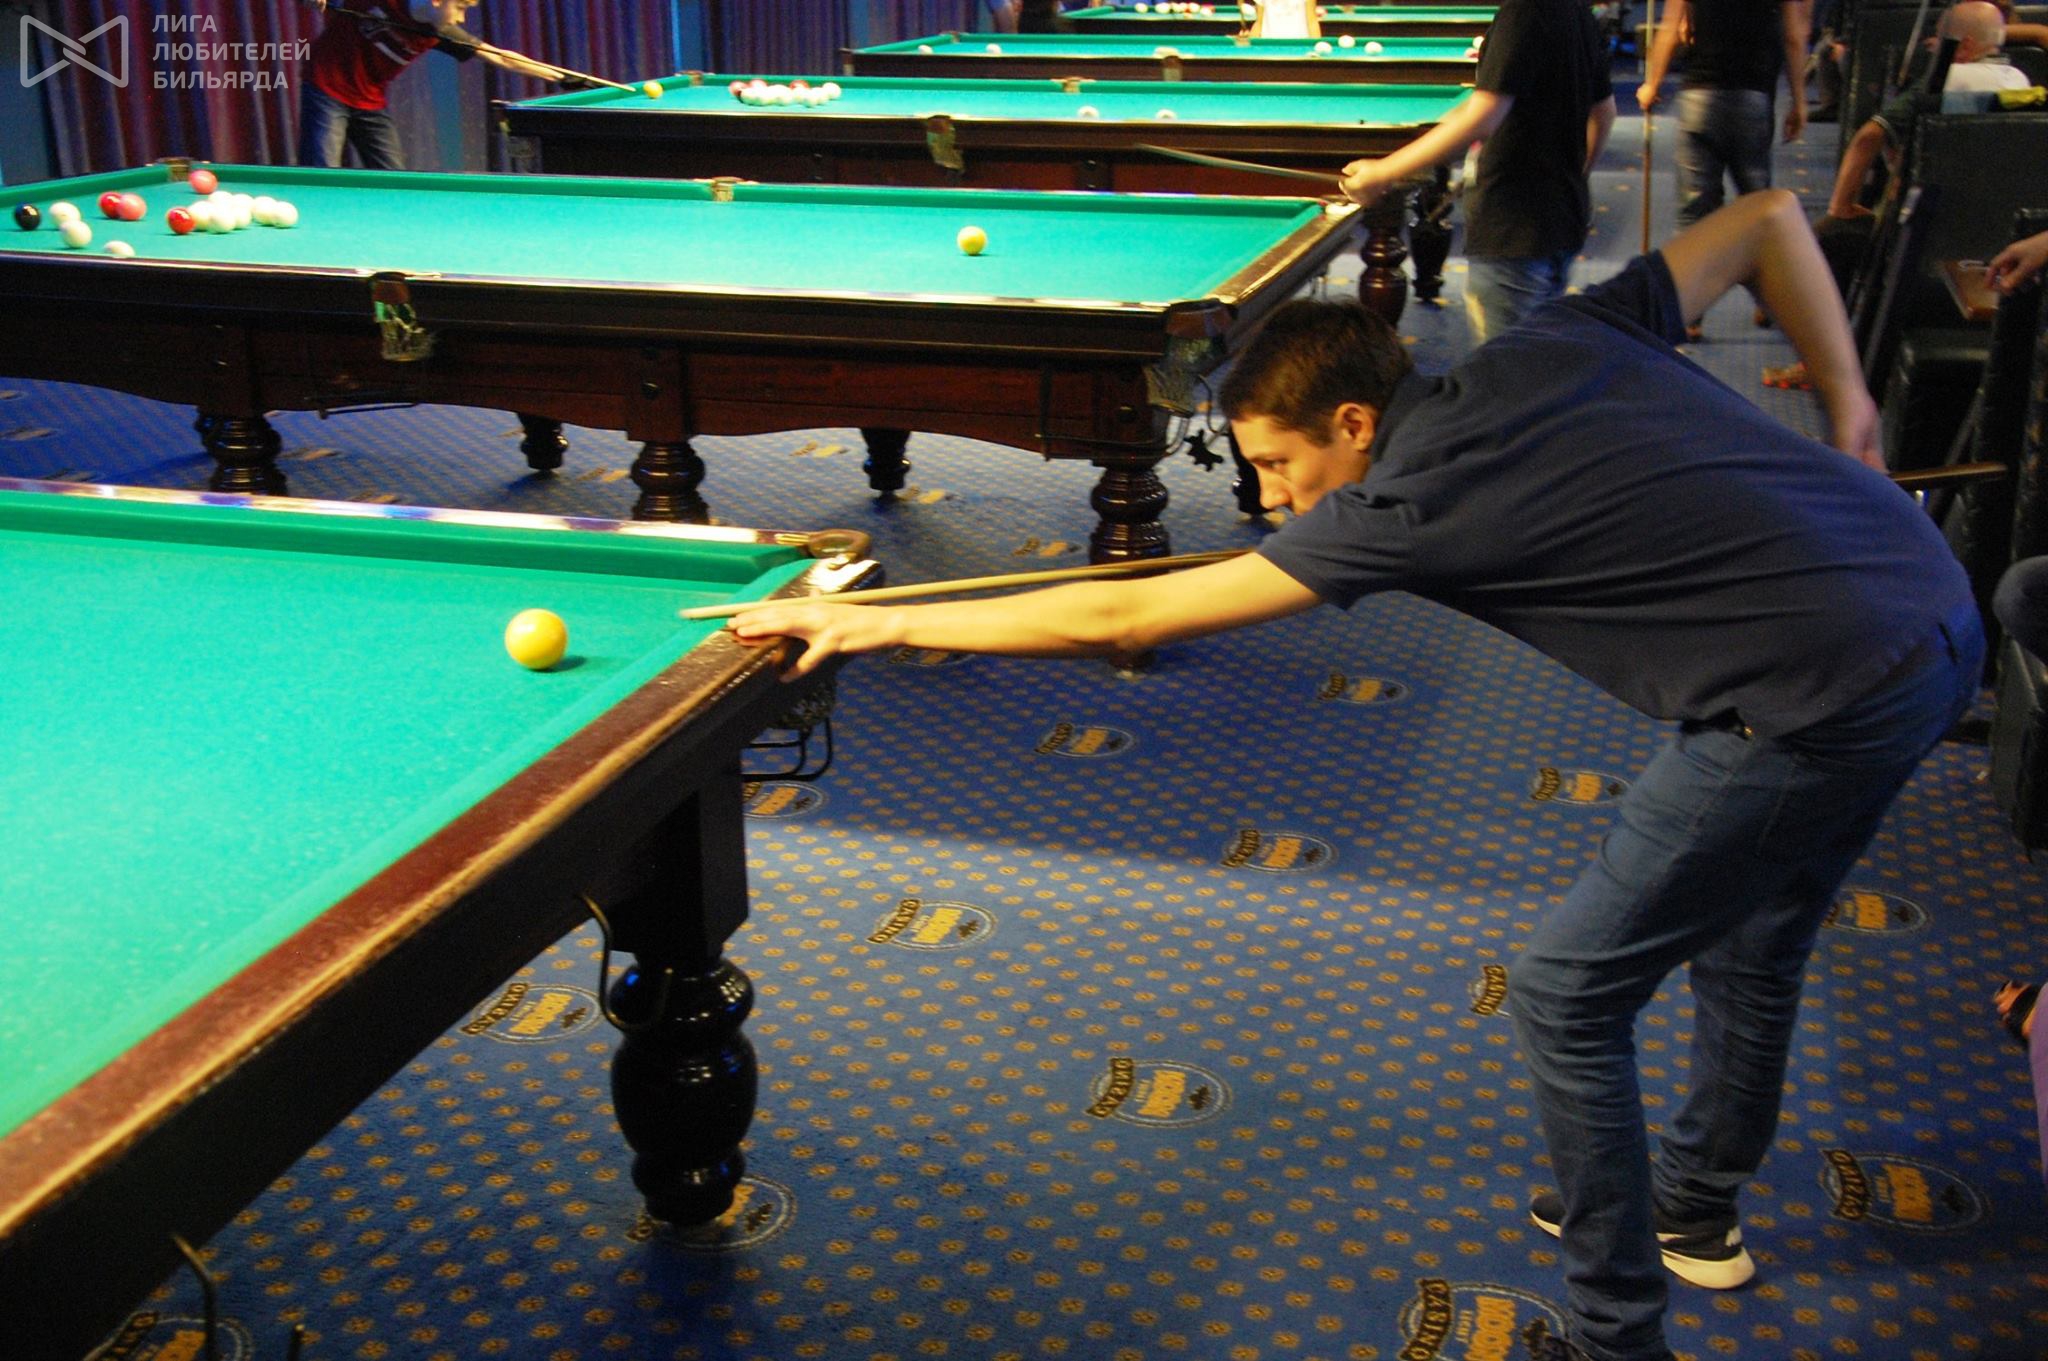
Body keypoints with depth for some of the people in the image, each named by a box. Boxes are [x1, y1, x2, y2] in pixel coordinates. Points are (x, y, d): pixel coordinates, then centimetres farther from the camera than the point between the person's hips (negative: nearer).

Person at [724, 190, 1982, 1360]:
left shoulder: (1404, 506, -13)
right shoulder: (1560, 343, 7)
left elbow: (1119, 620, -11)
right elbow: (1771, 215, 15)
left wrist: (887, 624, -4)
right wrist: (1846, 404, 14)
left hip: (1828, 703, -10)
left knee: (1567, 998, 3)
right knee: (1751, 944, 29)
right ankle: (1700, 1210, 50)